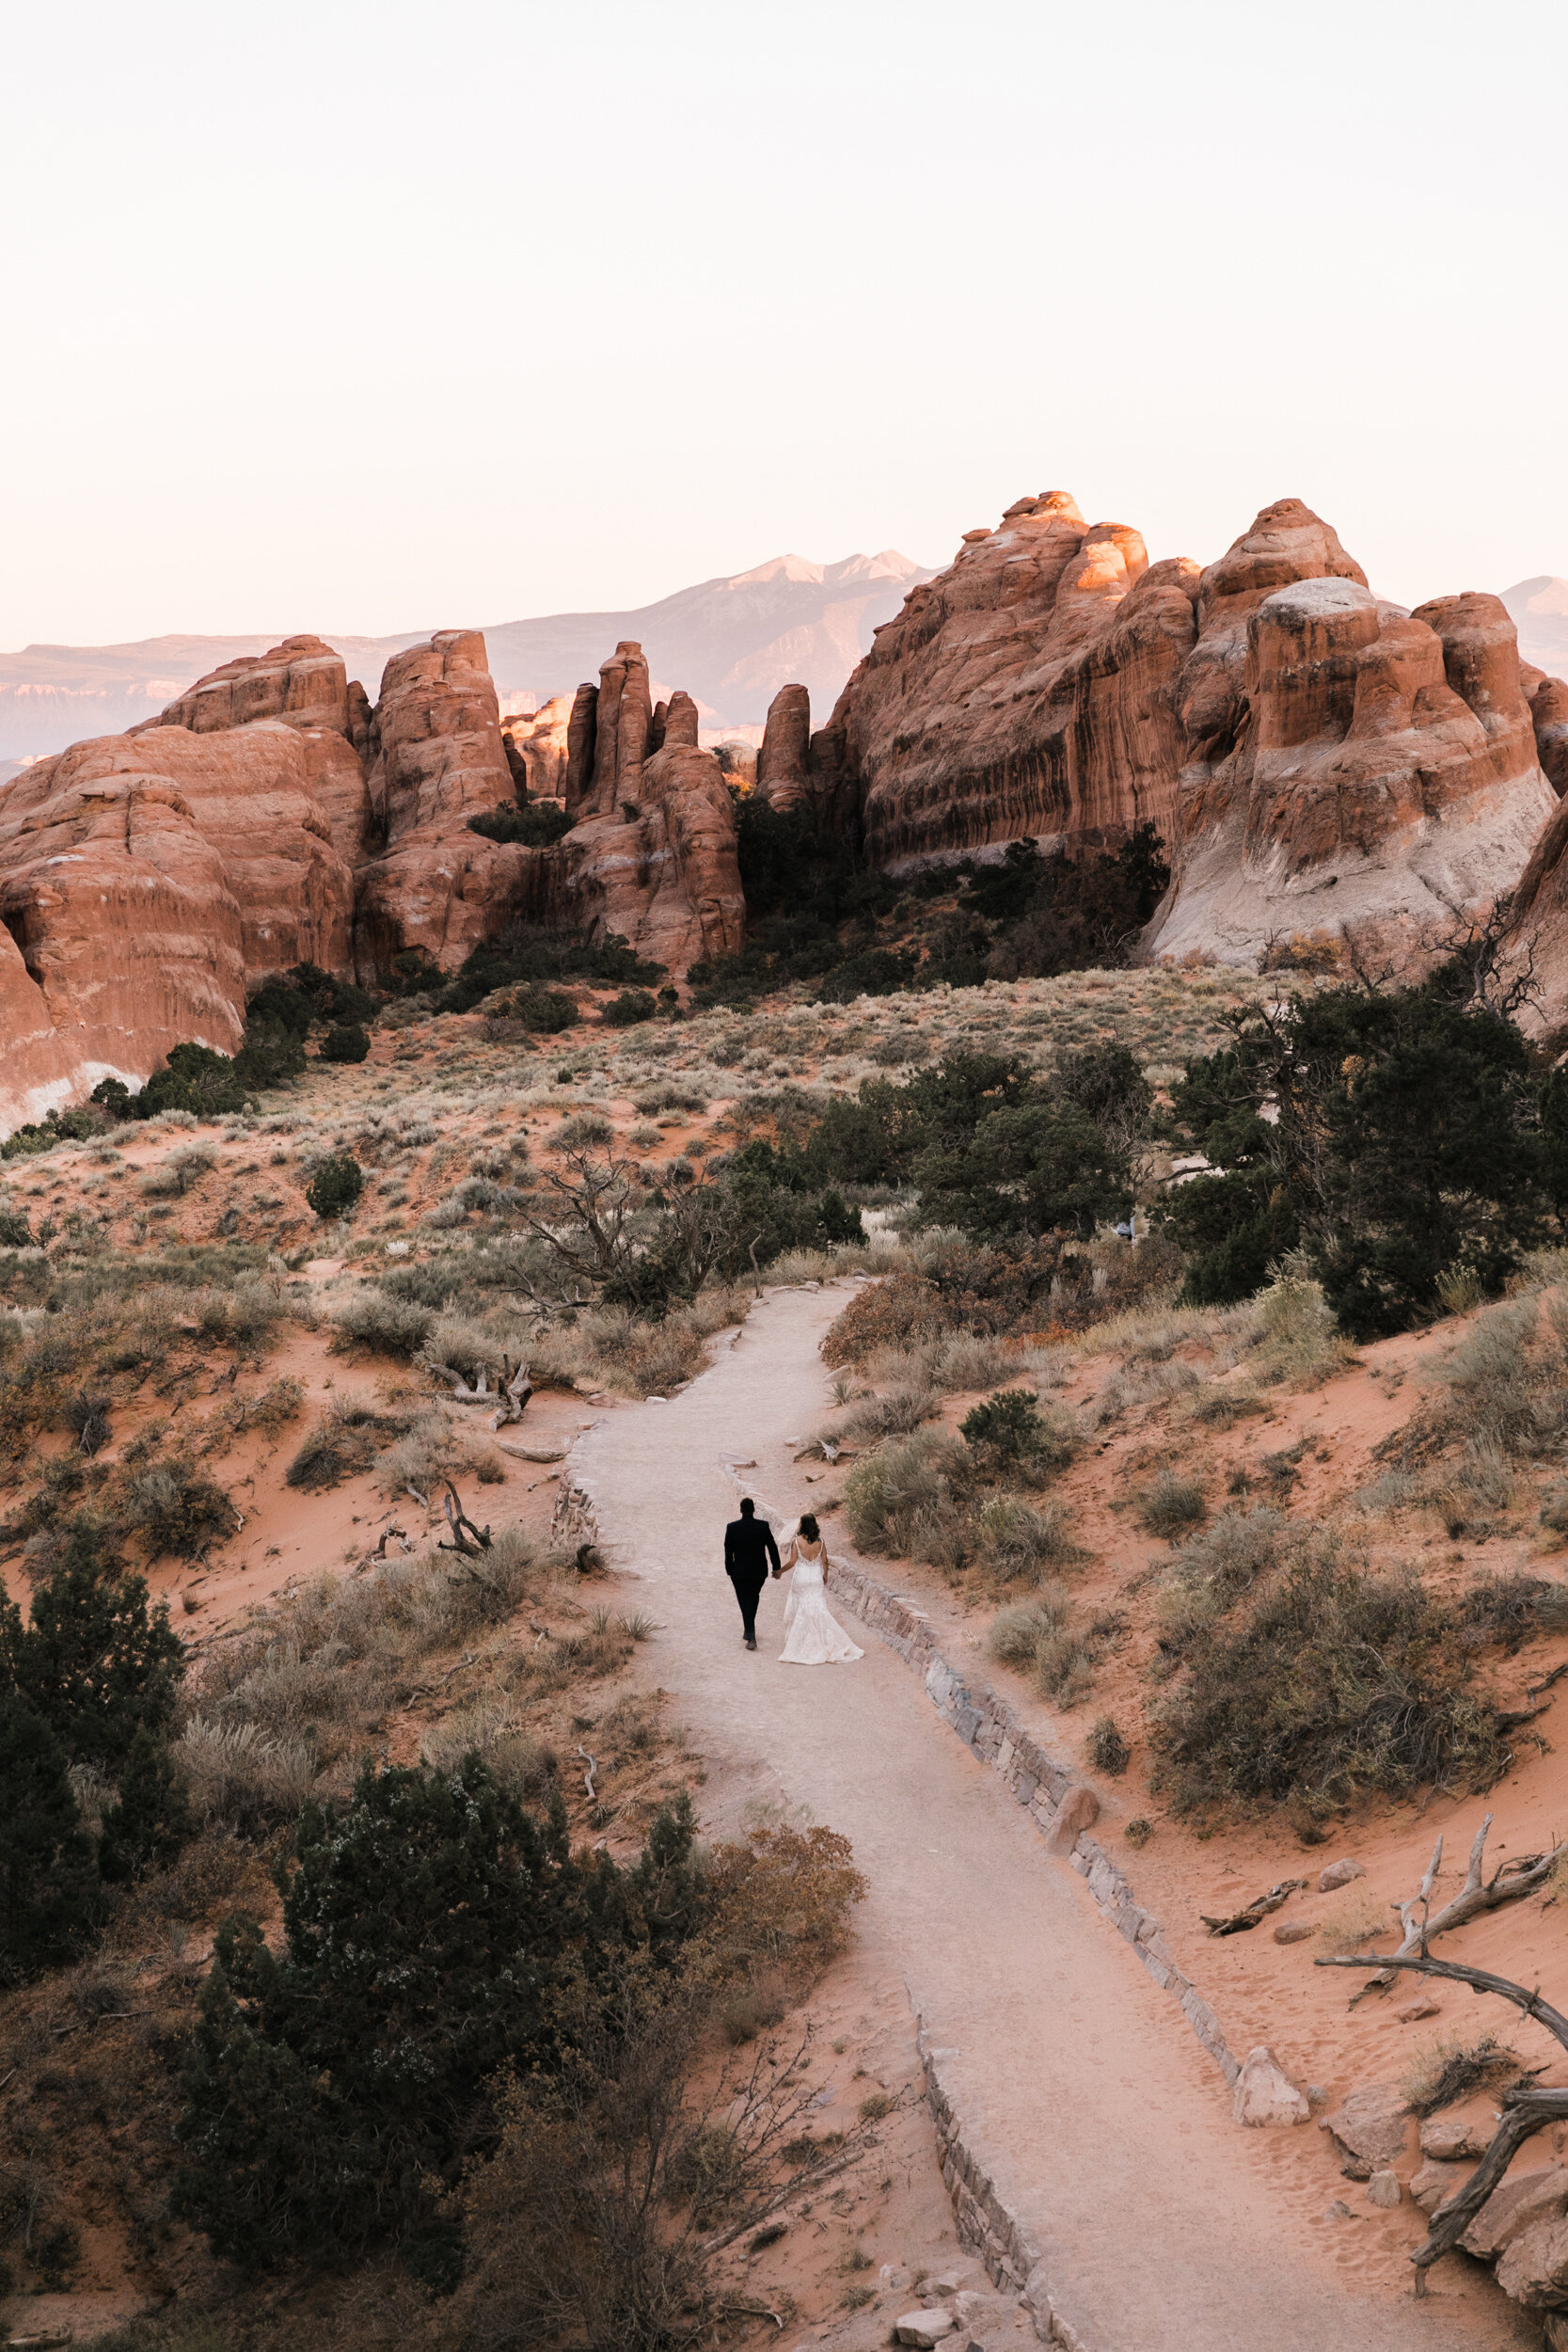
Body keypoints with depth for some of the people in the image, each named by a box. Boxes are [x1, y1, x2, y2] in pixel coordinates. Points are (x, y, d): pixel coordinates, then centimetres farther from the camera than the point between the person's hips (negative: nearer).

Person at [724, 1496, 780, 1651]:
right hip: (759, 1572, 2)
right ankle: (749, 1632, 34)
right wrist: (776, 1568, 7)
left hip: (740, 1573, -2)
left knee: (745, 1603, 2)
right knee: (753, 1600, 22)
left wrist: (729, 1571, 6)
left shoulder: (732, 1528, -10)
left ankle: (751, 1637, -8)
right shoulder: (763, 1526, -8)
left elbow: (728, 1551, -5)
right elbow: (772, 1547, -4)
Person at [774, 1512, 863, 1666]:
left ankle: (801, 1643, 11)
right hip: (817, 1577, 3)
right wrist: (825, 1576, 18)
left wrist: (780, 1571, 3)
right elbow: (825, 1561, 3)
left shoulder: (796, 1541, -12)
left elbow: (792, 1561, -11)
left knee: (799, 1610, 8)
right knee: (819, 1609, 7)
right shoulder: (820, 1541, -2)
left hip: (801, 1577, -3)